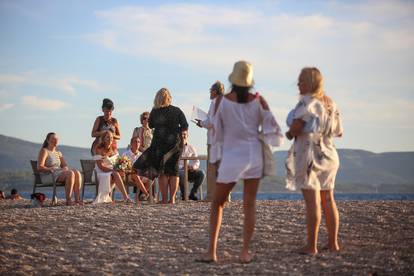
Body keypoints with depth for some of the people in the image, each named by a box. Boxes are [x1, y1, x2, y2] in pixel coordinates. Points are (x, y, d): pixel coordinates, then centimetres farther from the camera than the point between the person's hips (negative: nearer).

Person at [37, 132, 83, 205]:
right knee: (70, 173, -32)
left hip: (59, 174, 7)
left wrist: (65, 169, -6)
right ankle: (68, 200, -33)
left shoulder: (58, 153, 22)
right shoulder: (44, 151, -1)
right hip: (48, 176, -7)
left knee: (77, 173, -22)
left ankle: (77, 199, -32)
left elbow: (65, 166, 17)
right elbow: (39, 167, -12)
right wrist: (51, 170, -18)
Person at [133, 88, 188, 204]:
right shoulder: (177, 111, -3)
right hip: (175, 143, 1)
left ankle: (165, 199, 2)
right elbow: (185, 127, -2)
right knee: (174, 171, 9)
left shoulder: (155, 112, -5)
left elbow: (150, 125, 10)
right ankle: (172, 198, 2)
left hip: (159, 144, -1)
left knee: (162, 172, 6)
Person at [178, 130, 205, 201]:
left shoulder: (191, 148, 13)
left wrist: (194, 166, -12)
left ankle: (192, 193, -12)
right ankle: (183, 194, -18)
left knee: (201, 173, -23)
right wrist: (182, 167, -24)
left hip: (189, 171, 4)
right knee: (182, 174, -39)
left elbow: (197, 162, 12)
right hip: (178, 170, -4)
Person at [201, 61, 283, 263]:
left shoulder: (223, 101, -7)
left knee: (217, 203, 11)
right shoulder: (258, 100, -4)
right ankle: (245, 252, 0)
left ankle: (212, 251, 3)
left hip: (231, 157, -1)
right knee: (249, 205, 8)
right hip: (254, 155, 1)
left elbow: (216, 133, 0)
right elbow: (272, 128, -3)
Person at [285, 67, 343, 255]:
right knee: (328, 200, 13)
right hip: (328, 153, 8)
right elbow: (339, 132, 17)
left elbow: (296, 126, -23)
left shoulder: (307, 102, -13)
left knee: (312, 200, -8)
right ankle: (333, 243, 18)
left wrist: (290, 133, -2)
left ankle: (311, 246, -8)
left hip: (309, 154, -8)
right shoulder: (330, 103, 12)